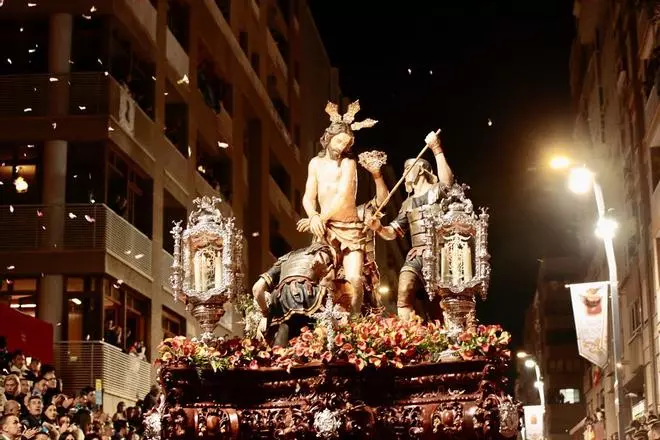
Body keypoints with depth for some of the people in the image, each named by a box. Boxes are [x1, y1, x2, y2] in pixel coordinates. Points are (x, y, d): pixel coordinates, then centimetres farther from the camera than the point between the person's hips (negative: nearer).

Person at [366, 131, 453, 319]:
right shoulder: (408, 203, 23)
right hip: (416, 256, 5)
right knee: (404, 292, -17)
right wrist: (378, 228, 0)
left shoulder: (436, 191, 4)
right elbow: (392, 233, 23)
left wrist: (437, 150, -23)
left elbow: (447, 182, -22)